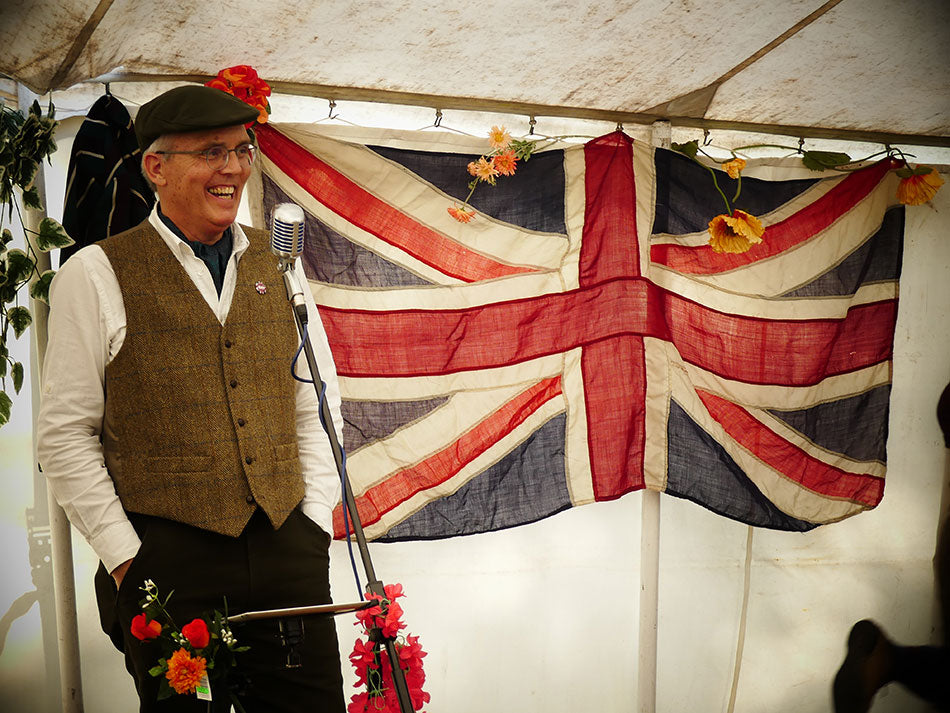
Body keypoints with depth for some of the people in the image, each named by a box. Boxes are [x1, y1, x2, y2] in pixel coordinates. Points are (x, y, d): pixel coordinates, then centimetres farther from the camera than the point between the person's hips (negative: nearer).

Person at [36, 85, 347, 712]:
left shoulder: (278, 265, 10)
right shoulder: (96, 275, -3)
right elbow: (66, 434, -2)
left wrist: (314, 520, 3)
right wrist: (125, 556, -5)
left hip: (289, 552, 4)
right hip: (167, 563, -3)